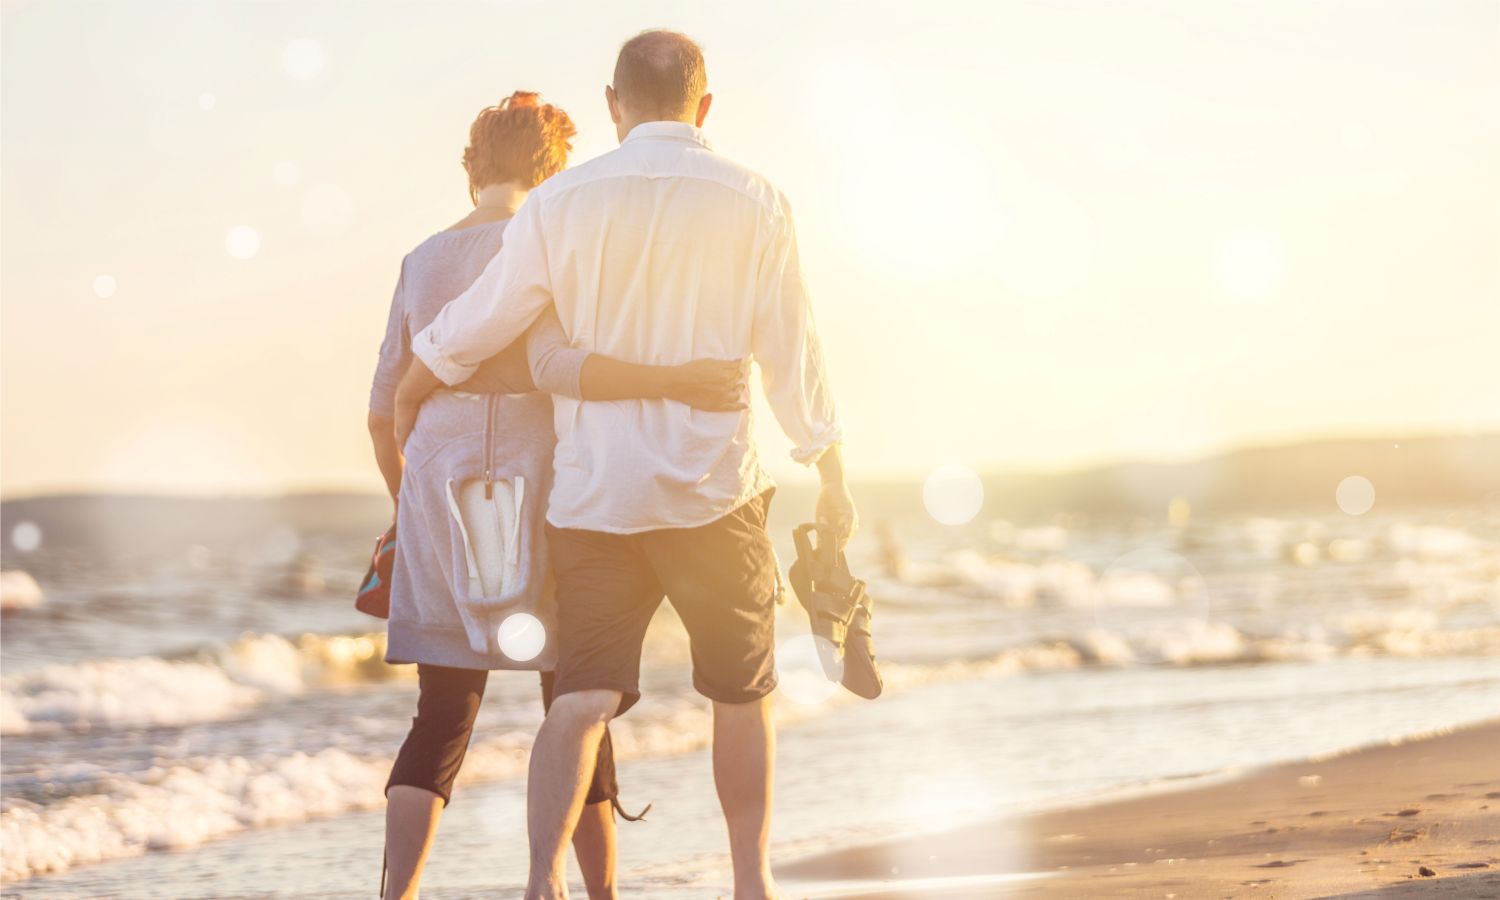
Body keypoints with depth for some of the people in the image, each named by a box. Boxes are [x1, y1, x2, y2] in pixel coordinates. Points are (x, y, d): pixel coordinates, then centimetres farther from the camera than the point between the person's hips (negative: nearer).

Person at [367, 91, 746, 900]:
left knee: (442, 718, 6)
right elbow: (553, 367, -25)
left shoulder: (422, 263, 11)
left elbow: (384, 410, 15)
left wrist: (407, 509, 28)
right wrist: (673, 381, -31)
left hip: (438, 500, 5)